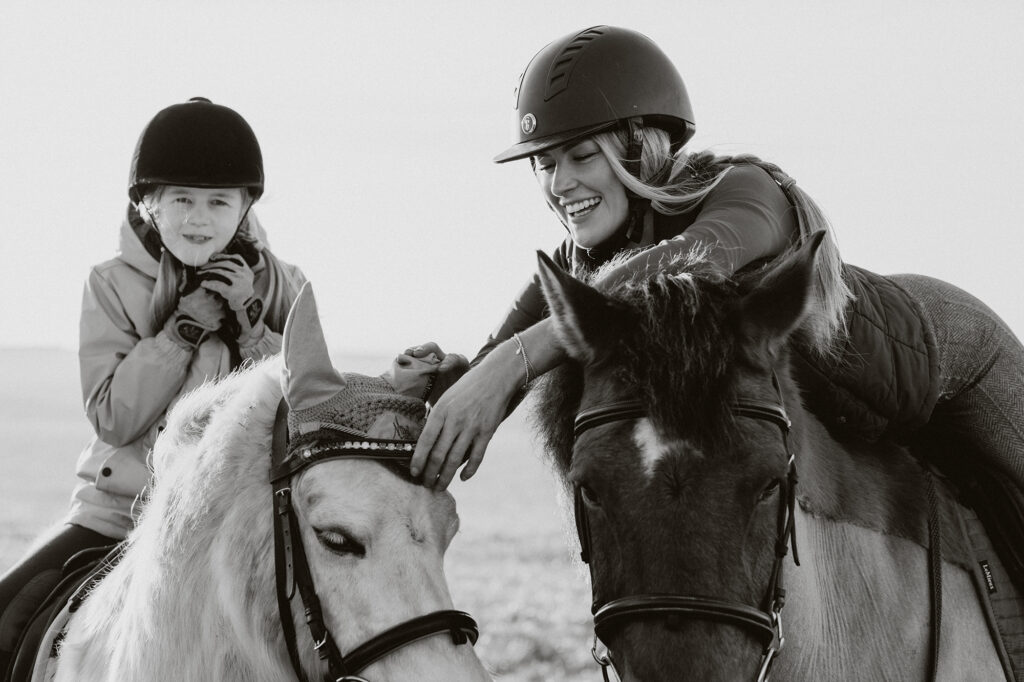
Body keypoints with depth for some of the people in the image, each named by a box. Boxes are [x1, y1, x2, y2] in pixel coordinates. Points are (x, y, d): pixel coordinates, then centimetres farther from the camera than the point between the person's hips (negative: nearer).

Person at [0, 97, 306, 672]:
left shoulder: (282, 287, 3)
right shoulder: (113, 285, 1)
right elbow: (113, 417, -9)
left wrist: (249, 324, -14)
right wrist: (185, 326, -16)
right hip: (119, 510, 0)